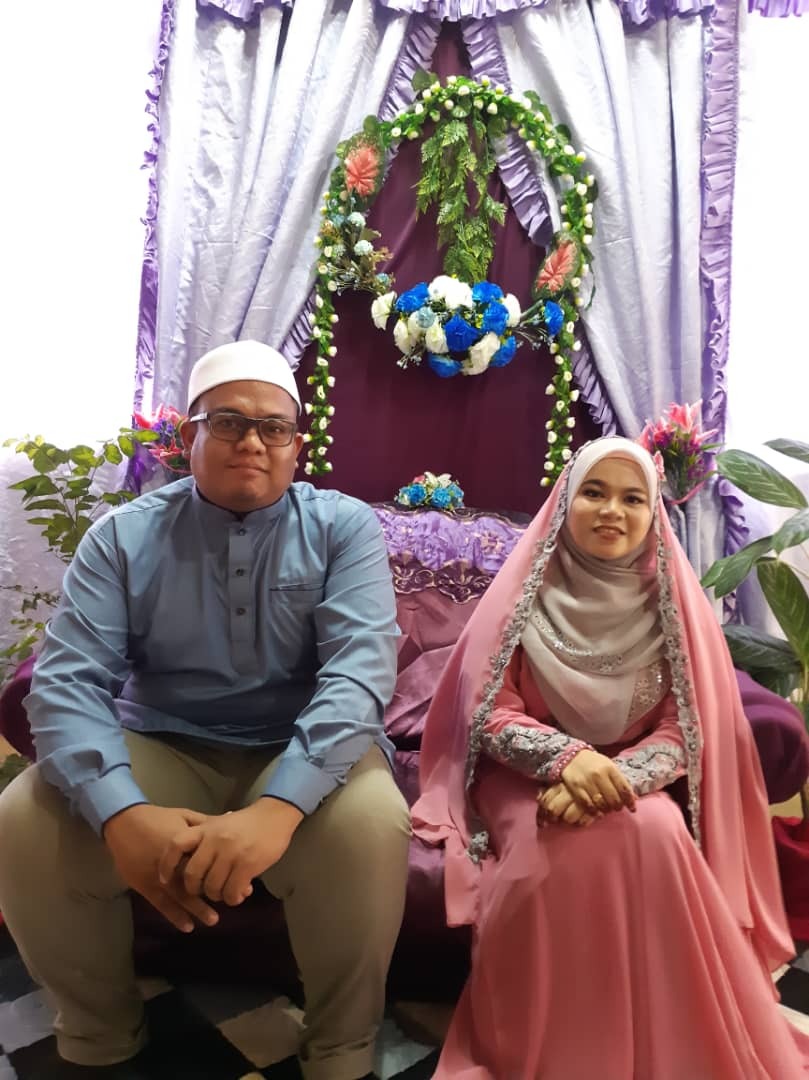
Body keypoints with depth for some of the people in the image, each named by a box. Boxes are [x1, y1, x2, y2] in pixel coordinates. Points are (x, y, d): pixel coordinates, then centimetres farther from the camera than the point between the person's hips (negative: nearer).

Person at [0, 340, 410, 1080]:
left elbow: (360, 670, -19)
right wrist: (122, 815, -32)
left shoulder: (345, 527, -5)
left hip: (304, 756, -1)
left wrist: (278, 806, -36)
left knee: (370, 823, -32)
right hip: (162, 751, 2)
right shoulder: (124, 536, -1)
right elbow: (66, 682, -12)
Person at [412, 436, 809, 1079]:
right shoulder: (529, 592, -5)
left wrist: (617, 778, -24)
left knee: (654, 836, -30)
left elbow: (682, 731, -4)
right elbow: (490, 714, -8)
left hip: (635, 780, 2)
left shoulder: (673, 600, -1)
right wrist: (564, 757, -28)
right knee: (562, 851, -32)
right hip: (529, 777, -1)